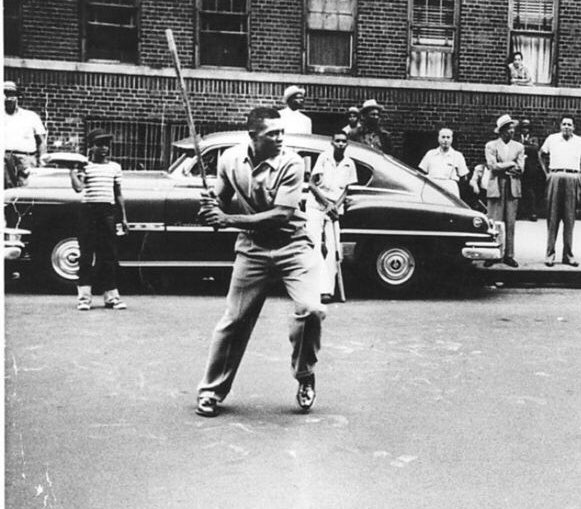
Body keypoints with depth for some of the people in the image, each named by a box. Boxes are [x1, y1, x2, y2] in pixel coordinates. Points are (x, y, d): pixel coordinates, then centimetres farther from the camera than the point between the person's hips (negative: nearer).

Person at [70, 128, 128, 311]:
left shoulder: (114, 167, 13)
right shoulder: (85, 166, 2)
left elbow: (118, 194, 17)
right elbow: (78, 188, -13)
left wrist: (124, 217, 14)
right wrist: (73, 170, -13)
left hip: (108, 212, 3)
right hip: (88, 210, -3)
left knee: (109, 255, 4)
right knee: (86, 255, -1)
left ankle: (111, 296, 10)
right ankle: (84, 297, 3)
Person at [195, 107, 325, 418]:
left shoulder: (291, 163, -16)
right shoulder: (230, 159, -5)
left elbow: (282, 215, -22)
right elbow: (221, 200, 11)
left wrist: (230, 220, -25)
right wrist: (212, 211, -14)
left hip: (292, 246, -2)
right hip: (252, 249, 2)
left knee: (311, 309, -21)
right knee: (235, 321, 2)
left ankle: (305, 376, 5)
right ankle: (211, 391, 19)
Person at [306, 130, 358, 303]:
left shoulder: (349, 164, 4)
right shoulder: (324, 158, -5)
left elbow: (345, 190, 8)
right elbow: (312, 184, -4)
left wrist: (336, 205, -9)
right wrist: (326, 203, -10)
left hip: (334, 209, 2)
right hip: (316, 206, -2)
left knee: (331, 249, -4)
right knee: (316, 246, -9)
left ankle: (327, 289, -4)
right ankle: (323, 287, -10)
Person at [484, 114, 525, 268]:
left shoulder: (519, 147, 14)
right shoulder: (491, 145, 5)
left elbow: (520, 169, 3)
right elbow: (492, 165, -8)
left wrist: (501, 167, -6)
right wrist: (511, 164, -4)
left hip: (513, 188, 3)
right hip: (496, 187, -3)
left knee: (510, 223, 1)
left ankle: (509, 255, 6)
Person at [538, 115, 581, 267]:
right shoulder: (552, 139, 8)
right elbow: (541, 154, 19)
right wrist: (546, 172, 11)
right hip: (555, 178, -1)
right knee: (552, 217, -1)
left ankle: (568, 254, 7)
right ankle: (550, 253, 3)